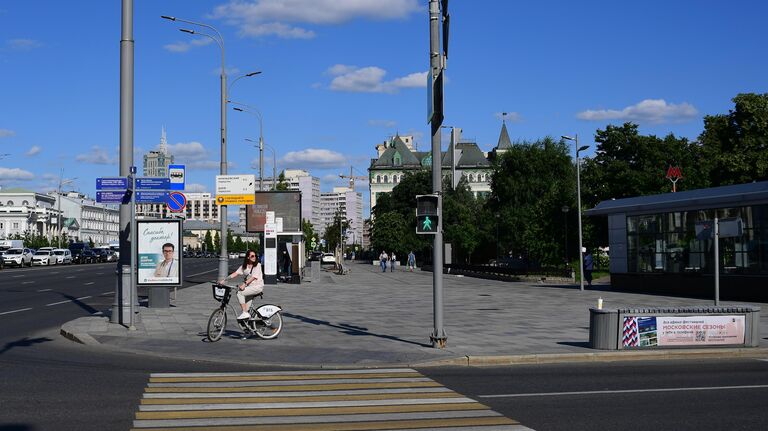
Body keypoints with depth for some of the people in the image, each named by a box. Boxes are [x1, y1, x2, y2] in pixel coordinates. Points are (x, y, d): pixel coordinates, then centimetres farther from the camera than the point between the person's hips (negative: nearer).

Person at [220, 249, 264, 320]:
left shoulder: (257, 265, -5)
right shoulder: (243, 266, 9)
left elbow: (254, 277, -17)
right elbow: (235, 273, 1)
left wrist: (244, 284, -29)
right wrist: (224, 280, -10)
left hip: (257, 286, -6)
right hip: (248, 287, 6)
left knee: (240, 293, -24)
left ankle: (245, 313, -21)